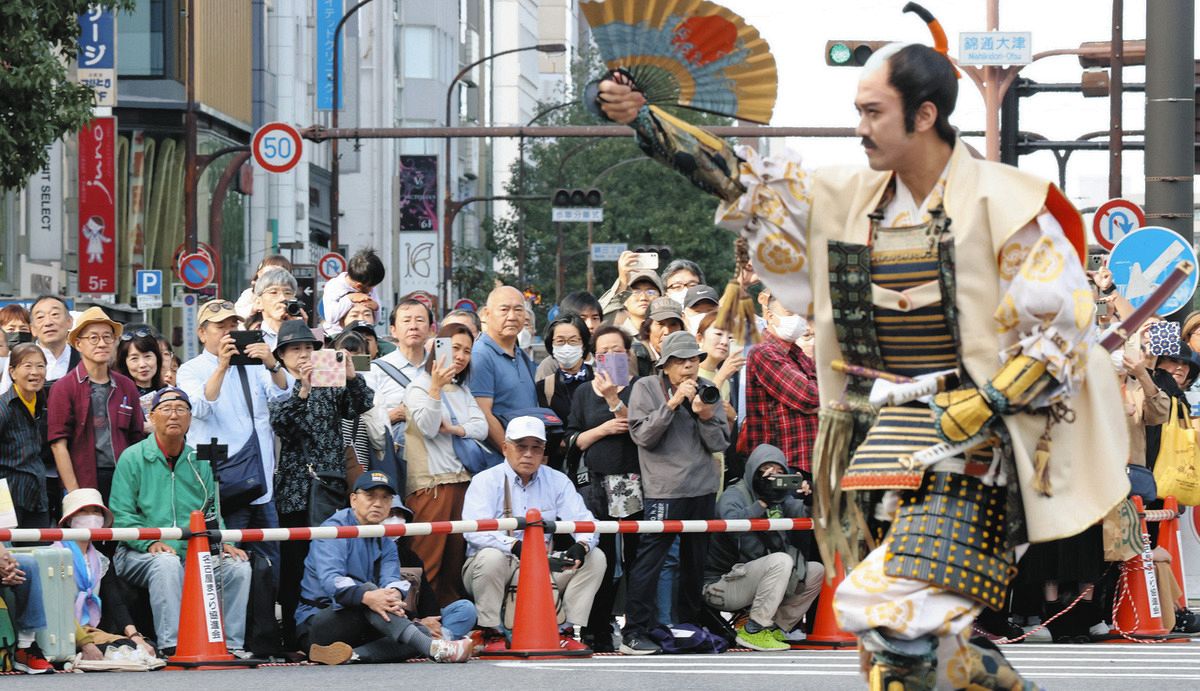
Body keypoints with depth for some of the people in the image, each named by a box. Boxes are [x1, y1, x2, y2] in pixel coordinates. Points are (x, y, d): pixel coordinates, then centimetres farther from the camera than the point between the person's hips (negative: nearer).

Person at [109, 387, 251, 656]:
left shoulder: (199, 462, 15)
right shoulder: (133, 458, 1)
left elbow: (213, 511, 17)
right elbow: (121, 515, -5)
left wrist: (222, 541, -3)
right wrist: (151, 542, -20)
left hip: (193, 553, 5)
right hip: (139, 554, -5)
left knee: (238, 566, -17)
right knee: (167, 563, -37)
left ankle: (230, 644, -14)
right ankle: (170, 645, -40)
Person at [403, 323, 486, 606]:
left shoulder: (463, 391, 19)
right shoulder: (419, 386, -1)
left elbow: (482, 428, 7)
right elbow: (428, 427, -15)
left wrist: (454, 428, -11)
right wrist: (436, 387, -25)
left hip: (462, 480, 7)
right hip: (429, 483, -7)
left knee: (456, 559, 8)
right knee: (427, 561, -11)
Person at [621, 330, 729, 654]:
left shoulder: (707, 390, 10)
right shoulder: (646, 388, -1)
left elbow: (720, 443, 7)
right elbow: (642, 436, -11)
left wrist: (706, 415, -12)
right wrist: (671, 404, -18)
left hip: (703, 488, 5)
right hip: (663, 489, -5)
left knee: (697, 560, 11)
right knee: (650, 558, -10)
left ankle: (692, 627, 21)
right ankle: (633, 633, -10)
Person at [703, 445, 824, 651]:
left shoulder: (782, 499, 7)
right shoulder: (733, 495, -13)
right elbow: (732, 522, -35)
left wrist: (807, 501, -19)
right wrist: (762, 502, -37)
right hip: (721, 585, -8)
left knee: (816, 571, 1)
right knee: (780, 561, -29)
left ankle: (777, 627, 2)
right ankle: (753, 631, -23)